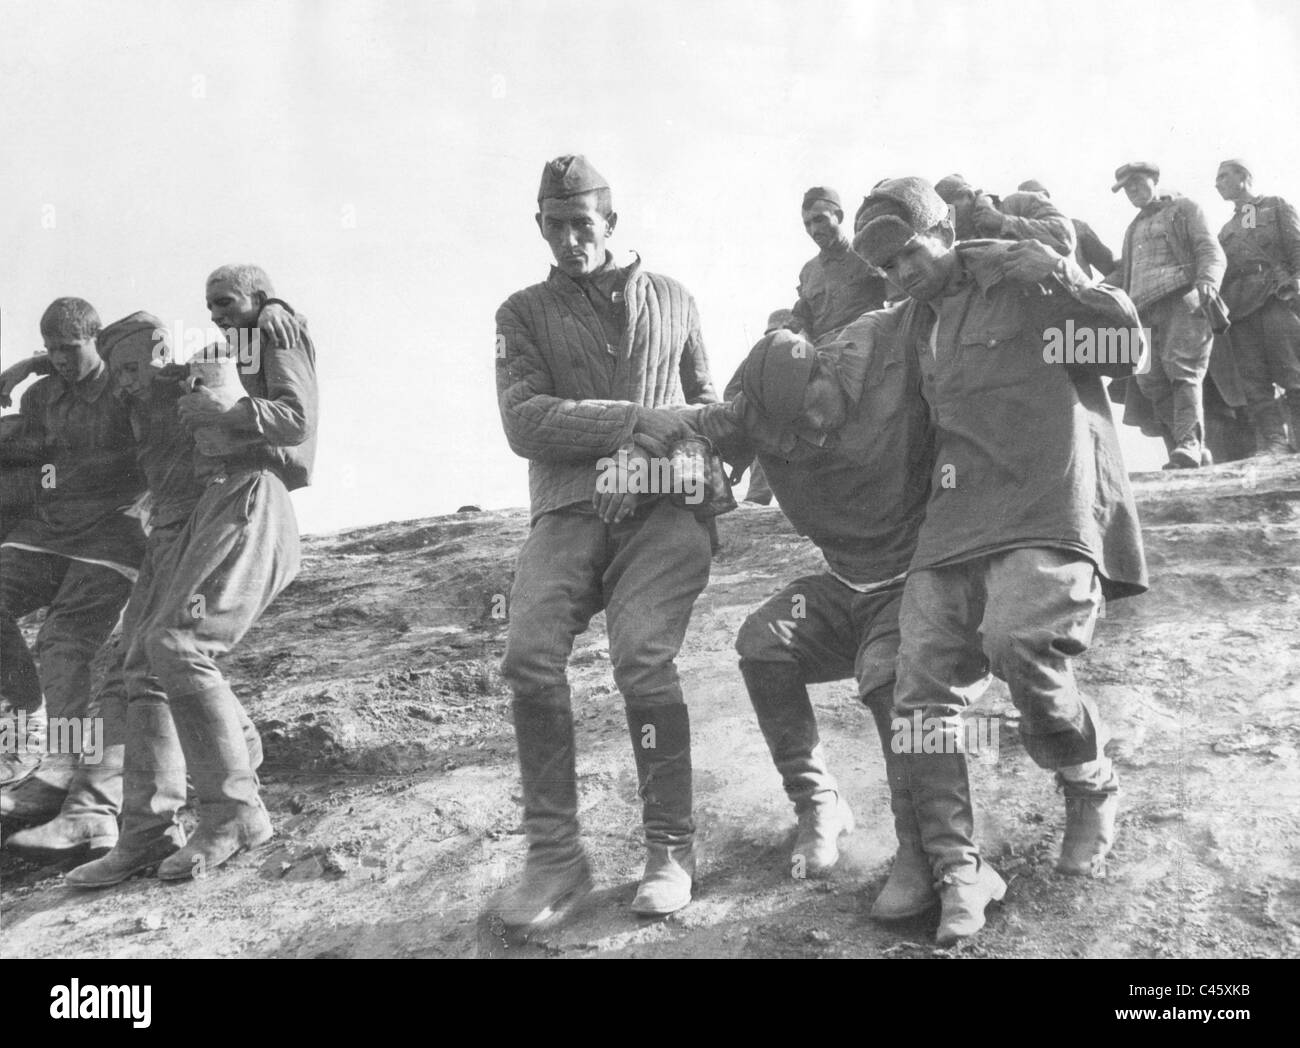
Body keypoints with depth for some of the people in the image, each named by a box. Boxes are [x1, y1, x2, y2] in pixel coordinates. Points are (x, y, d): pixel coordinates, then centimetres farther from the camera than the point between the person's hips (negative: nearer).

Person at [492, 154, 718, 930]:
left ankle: (671, 848, -5)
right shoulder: (526, 313, 12)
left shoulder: (672, 300, 18)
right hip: (570, 511, 0)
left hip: (664, 509, 0)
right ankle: (556, 857, -7)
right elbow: (525, 422, -4)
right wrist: (640, 420, -13)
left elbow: (707, 400, 28)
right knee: (530, 655, -21)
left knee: (642, 657, -22)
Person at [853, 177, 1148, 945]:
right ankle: (960, 868, 1)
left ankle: (1094, 790, 4)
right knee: (923, 677, -7)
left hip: (1049, 503, -6)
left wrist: (1062, 285, -9)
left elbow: (1128, 354, 2)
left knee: (1019, 643, -27)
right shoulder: (919, 325, 23)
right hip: (957, 517, 7)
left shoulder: (1021, 274, 5)